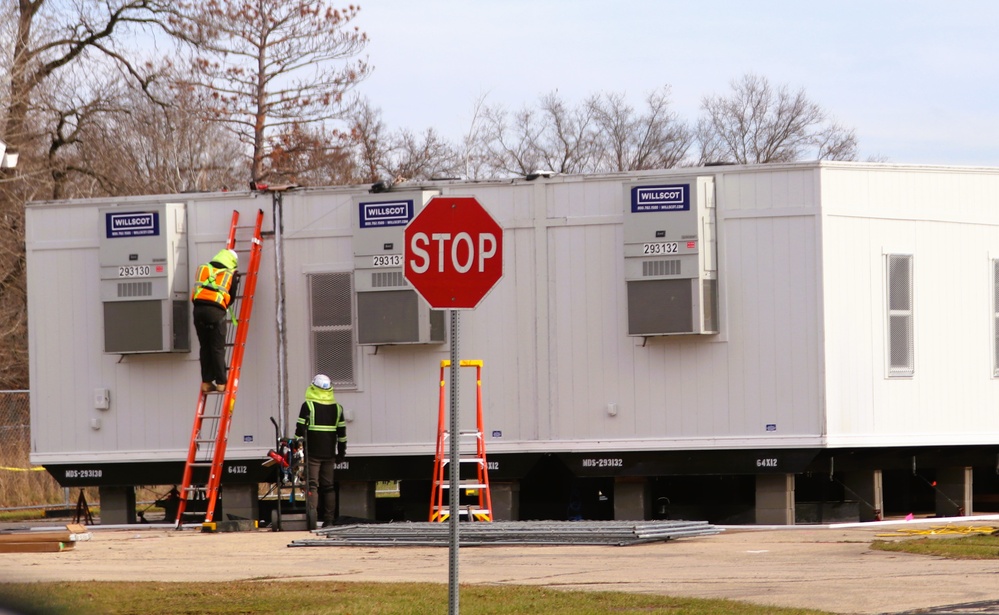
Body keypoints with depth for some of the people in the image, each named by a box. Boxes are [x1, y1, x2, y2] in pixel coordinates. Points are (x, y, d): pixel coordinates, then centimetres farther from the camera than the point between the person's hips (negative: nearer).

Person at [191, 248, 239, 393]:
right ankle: (221, 382, 5)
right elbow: (232, 296, 15)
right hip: (216, 310, -3)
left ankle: (206, 382, 12)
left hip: (198, 309, 3)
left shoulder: (203, 268, 21)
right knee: (218, 348, 3)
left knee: (205, 347, 11)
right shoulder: (230, 274, 11)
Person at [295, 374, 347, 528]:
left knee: (312, 484, -4)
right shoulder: (337, 408, 8)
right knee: (328, 486, 8)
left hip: (312, 453, -4)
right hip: (329, 454, 4)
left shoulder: (308, 406, -6)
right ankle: (329, 519, 8)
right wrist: (341, 452, 19)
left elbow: (300, 430, -9)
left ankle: (311, 510, -23)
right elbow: (342, 433, 11)